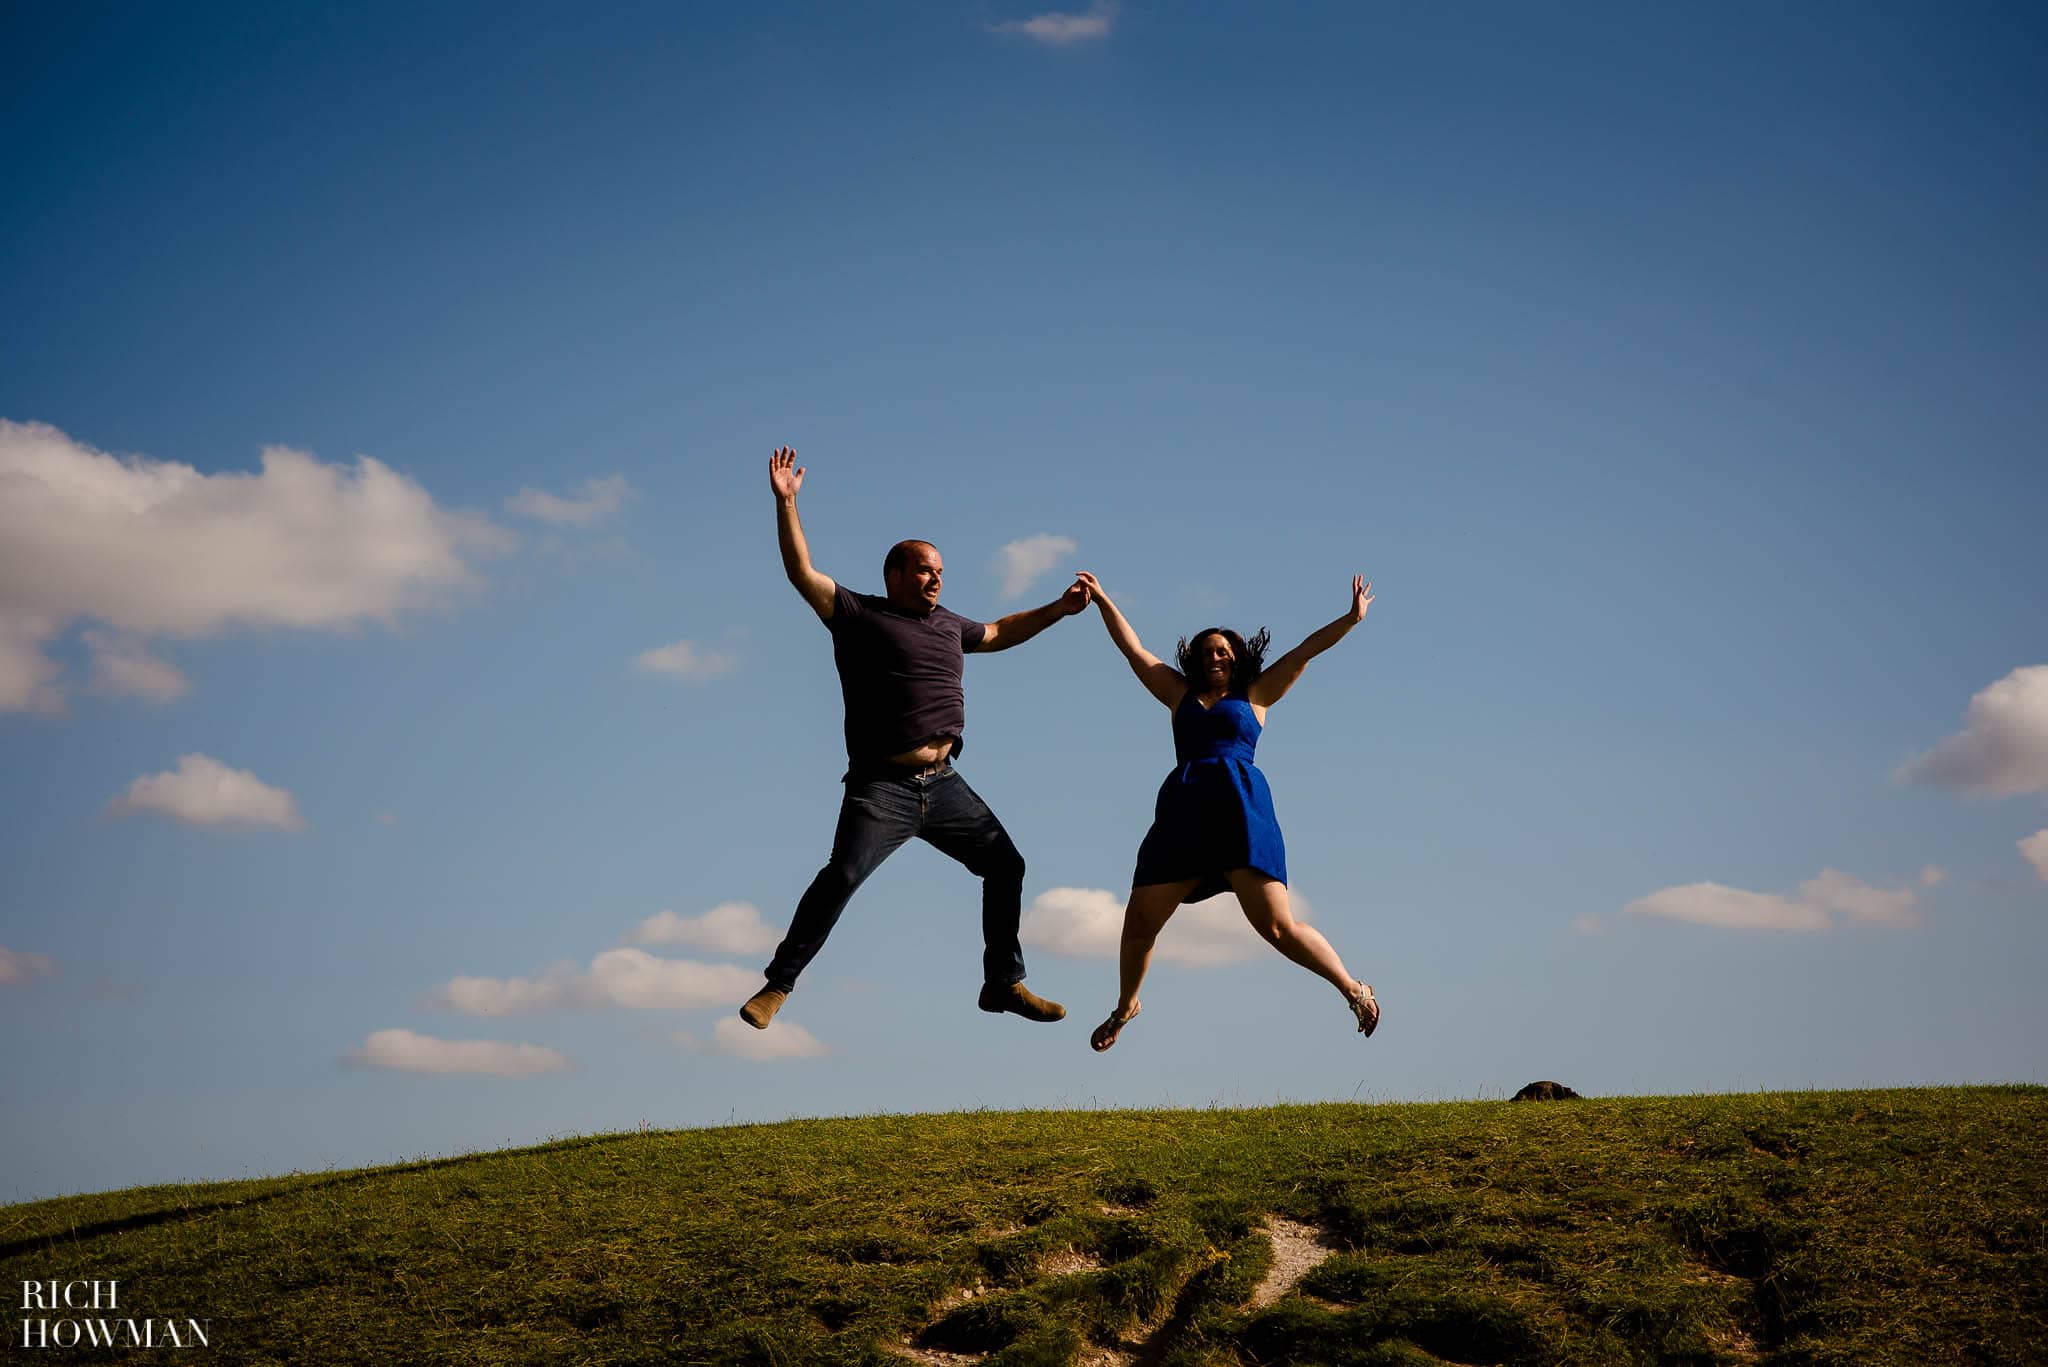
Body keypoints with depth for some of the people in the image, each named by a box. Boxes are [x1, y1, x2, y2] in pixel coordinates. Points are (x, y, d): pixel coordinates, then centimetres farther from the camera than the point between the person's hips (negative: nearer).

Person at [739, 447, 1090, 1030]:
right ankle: (777, 986, -11)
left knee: (1006, 864, 7)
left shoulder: (948, 624, 19)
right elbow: (803, 573, -8)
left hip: (944, 785, 7)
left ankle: (1004, 982, 21)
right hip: (882, 786, -6)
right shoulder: (859, 615, 1)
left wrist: (1058, 609, 36)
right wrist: (786, 503, -16)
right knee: (842, 875, -21)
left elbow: (998, 633, 38)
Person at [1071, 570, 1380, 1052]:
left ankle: (1355, 990, 2)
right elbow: (1133, 648, 25)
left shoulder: (1254, 694, 17)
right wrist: (1102, 600, 23)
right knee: (1139, 921, -2)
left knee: (1277, 926, -14)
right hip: (1182, 811, 3)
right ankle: (1125, 1007, 23)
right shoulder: (1182, 694, 23)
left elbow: (1305, 651, 11)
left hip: (1241, 805, -3)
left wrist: (1351, 619, 3)